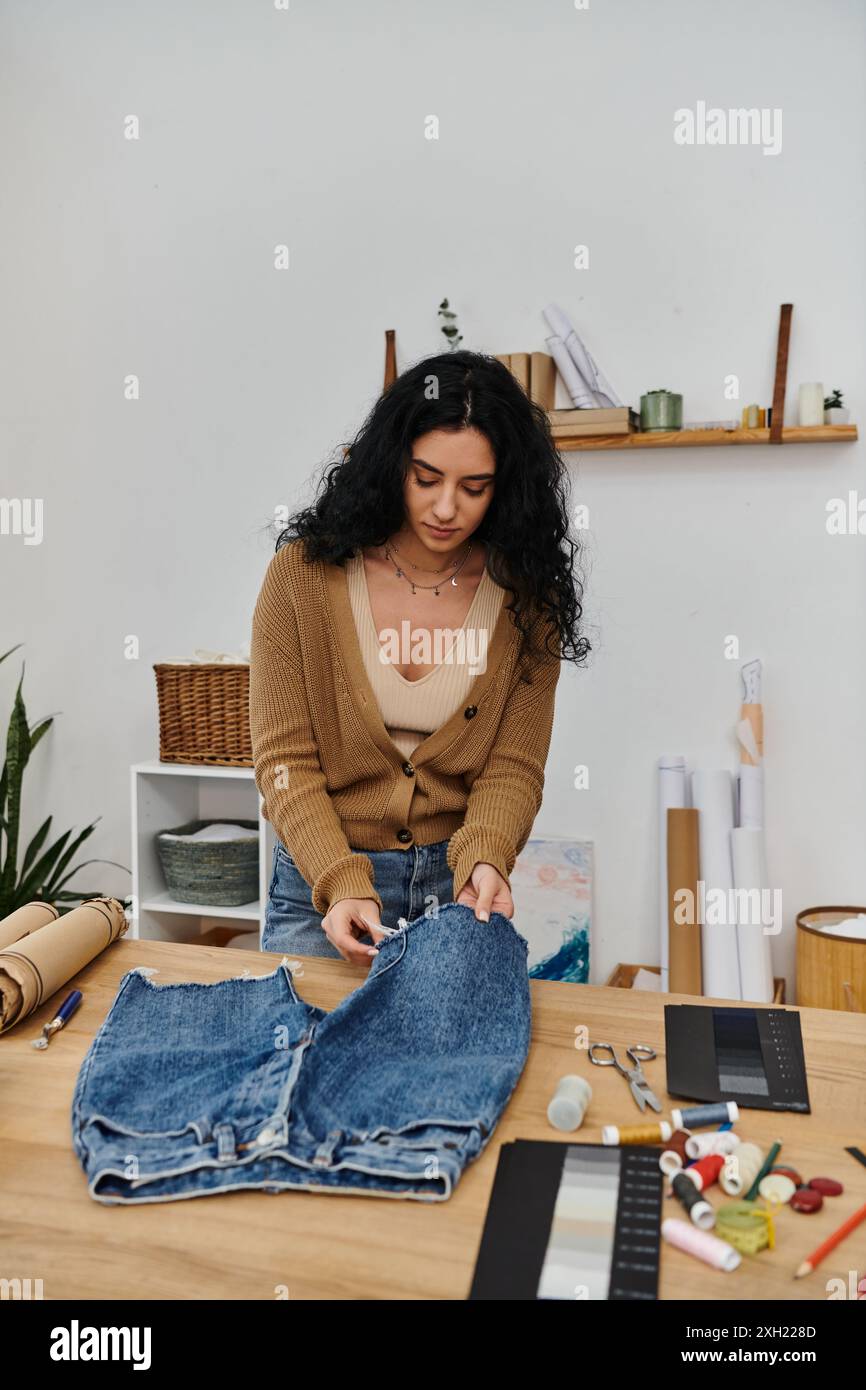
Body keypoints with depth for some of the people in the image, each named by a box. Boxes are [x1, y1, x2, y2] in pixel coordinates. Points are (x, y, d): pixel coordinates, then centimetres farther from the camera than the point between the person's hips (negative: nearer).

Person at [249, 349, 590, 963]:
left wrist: (485, 861, -26)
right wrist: (341, 884, -24)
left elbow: (512, 765, -7)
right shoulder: (304, 574, -11)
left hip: (460, 886, 1)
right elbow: (285, 757, -12)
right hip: (319, 884, -1)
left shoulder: (524, 596, -7)